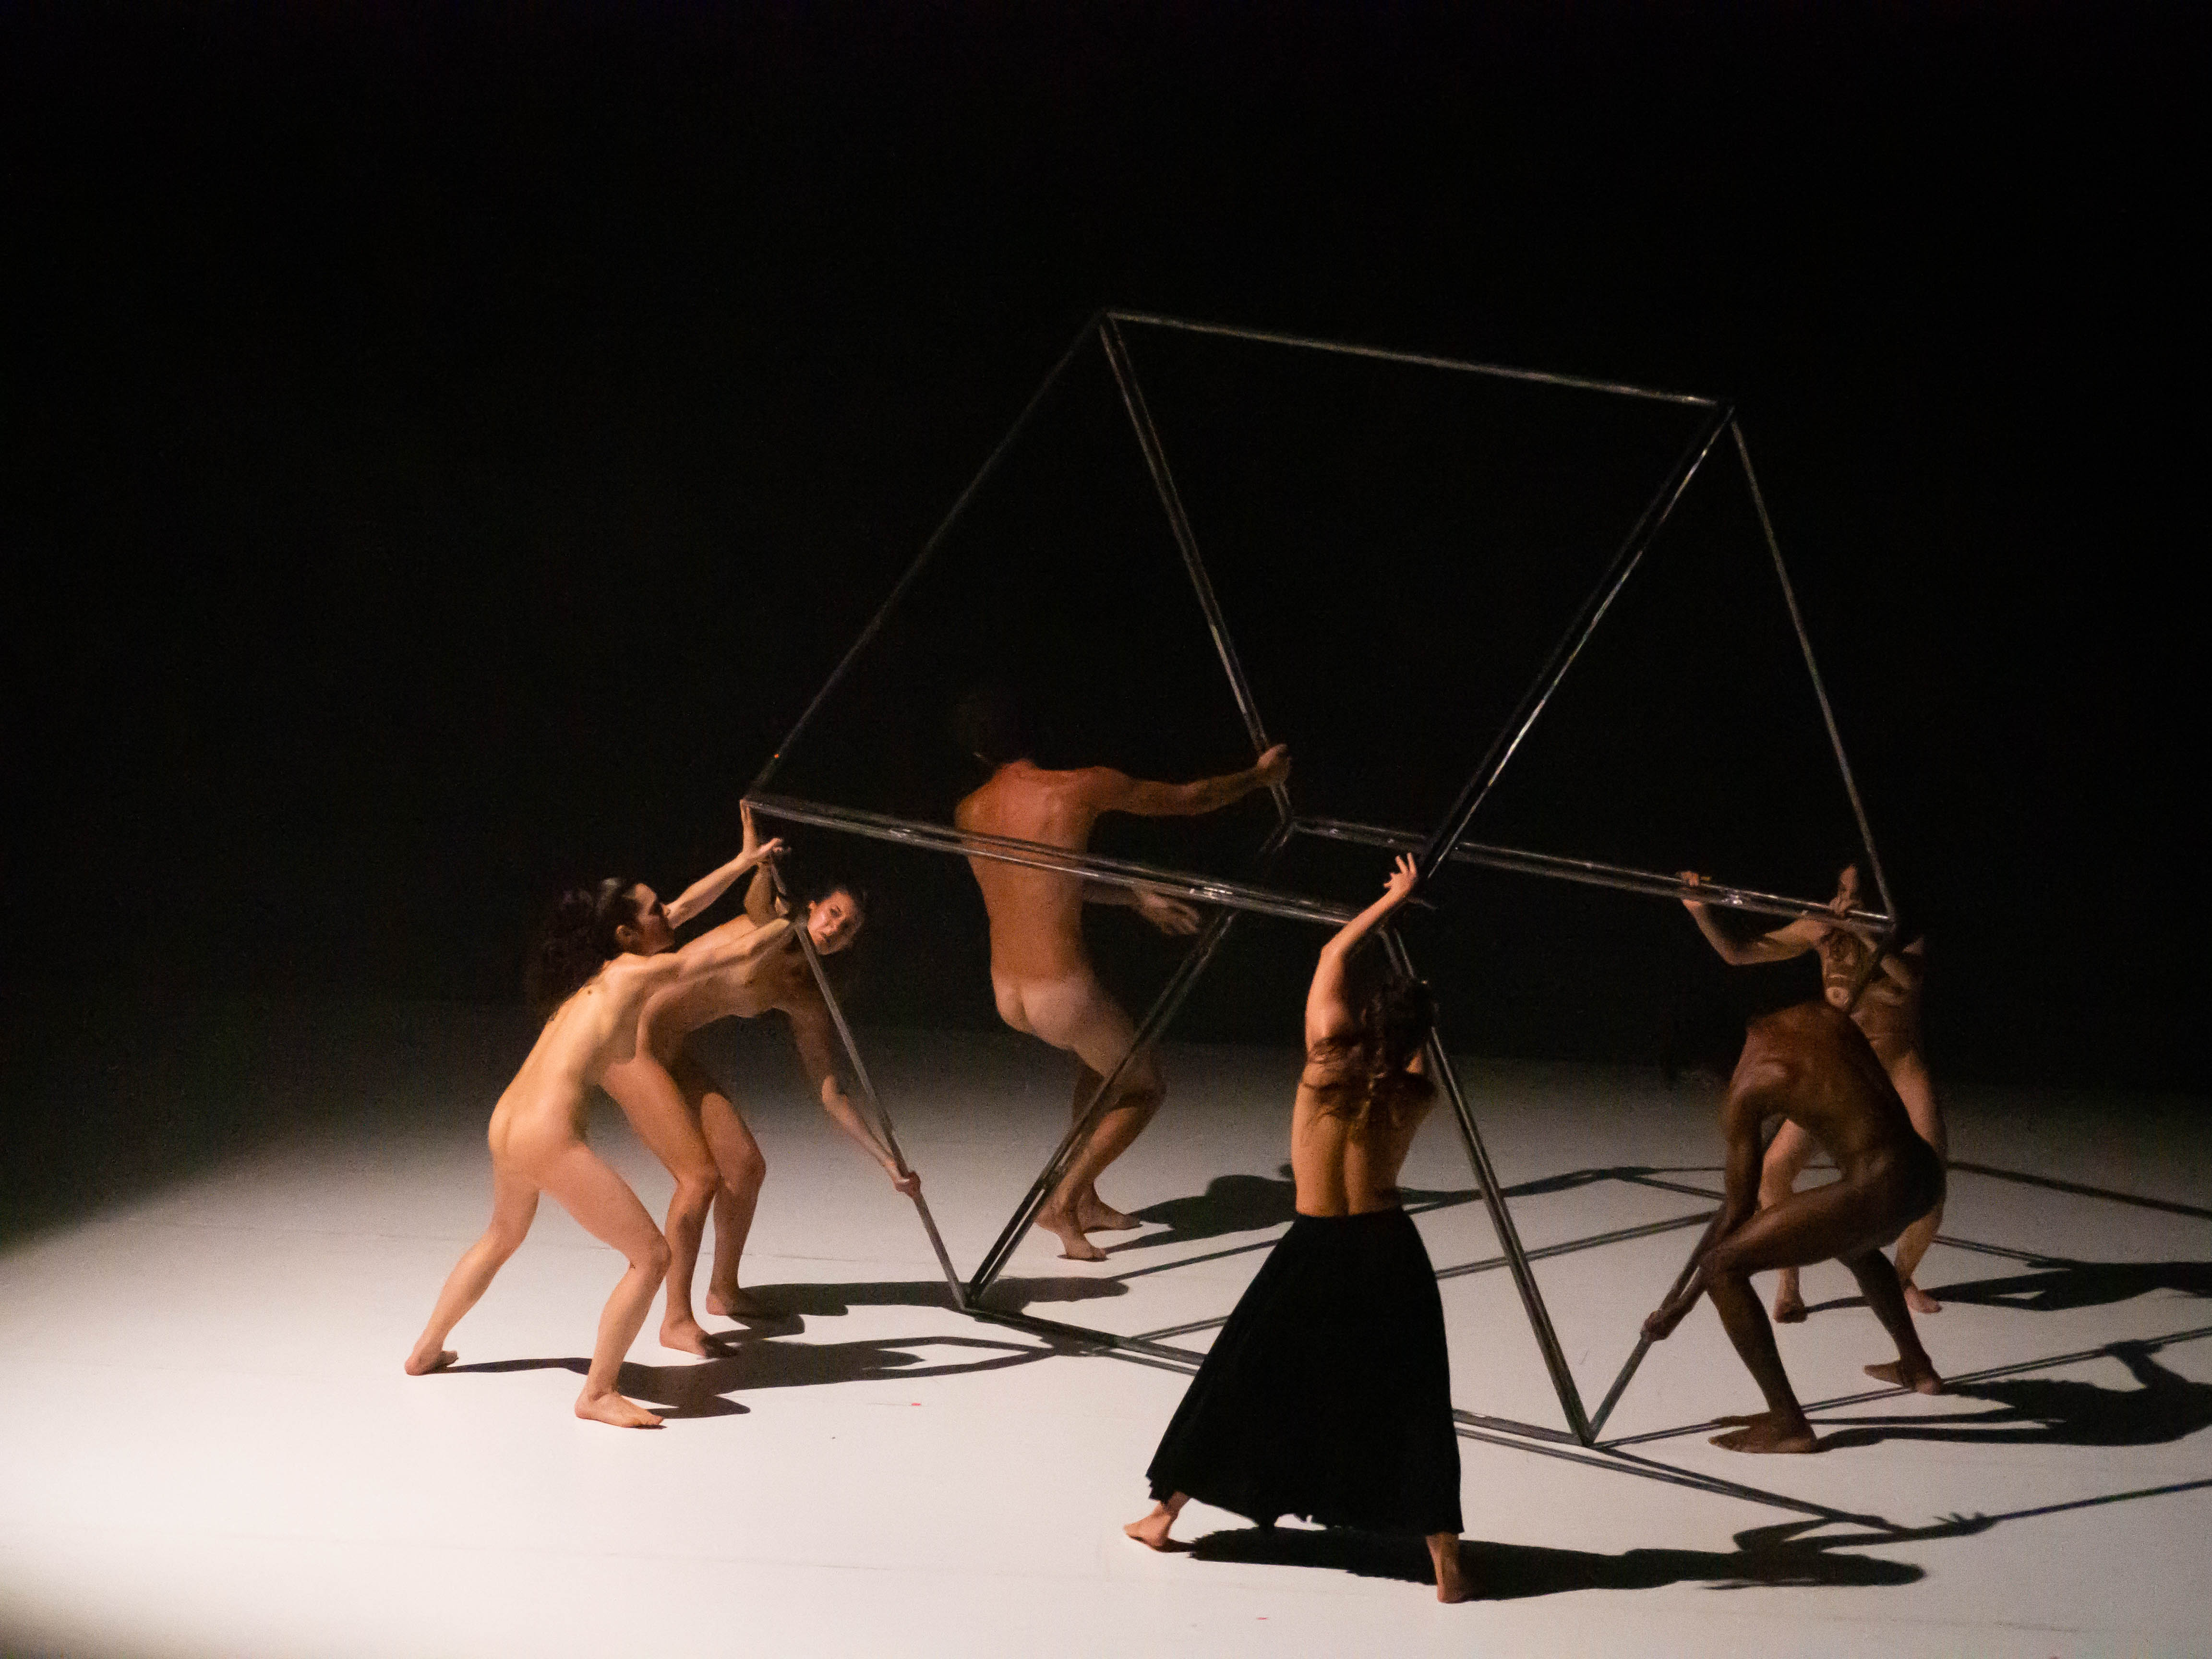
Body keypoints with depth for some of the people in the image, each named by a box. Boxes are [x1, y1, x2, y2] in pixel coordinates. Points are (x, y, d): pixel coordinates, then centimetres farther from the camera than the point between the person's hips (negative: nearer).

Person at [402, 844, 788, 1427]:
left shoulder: (599, 967, 16)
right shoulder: (638, 973, -7)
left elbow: (684, 908, 29)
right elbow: (743, 948, -2)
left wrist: (742, 863, 35)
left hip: (506, 1124, 10)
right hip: (549, 1137, -10)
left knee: (503, 1237, 37)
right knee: (651, 1255, -4)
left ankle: (426, 1350, 51)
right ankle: (597, 1394, 0)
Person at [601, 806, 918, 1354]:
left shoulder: (805, 1002, 6)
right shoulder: (773, 930, -13)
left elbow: (832, 1094, 10)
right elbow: (759, 895, -38)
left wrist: (890, 1163, 7)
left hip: (671, 1055, 9)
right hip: (628, 1041, -8)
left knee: (747, 1166, 9)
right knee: (701, 1175, -14)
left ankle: (723, 1291, 32)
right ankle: (676, 1320, -1)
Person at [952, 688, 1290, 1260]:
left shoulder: (968, 815, 4)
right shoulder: (1079, 790, -12)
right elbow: (1188, 799, 1)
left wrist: (1136, 897, 27)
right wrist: (1260, 776, 19)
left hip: (1006, 997, 6)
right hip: (1063, 996, -6)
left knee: (1103, 1052, 34)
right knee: (1145, 1089, 20)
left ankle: (1086, 1198, 34)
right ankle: (1063, 1202, 5)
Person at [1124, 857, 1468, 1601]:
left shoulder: (1326, 1057, -8)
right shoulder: (1417, 1095, -6)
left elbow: (1333, 954, 6)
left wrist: (1391, 899, 14)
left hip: (1314, 1250, 0)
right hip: (1390, 1252, 0)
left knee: (1239, 1379, 14)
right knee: (1411, 1406, 4)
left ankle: (1164, 1515, 25)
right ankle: (1446, 1566, 2)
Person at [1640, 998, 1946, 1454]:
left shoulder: (1745, 1088, -4)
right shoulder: (1824, 1015, 12)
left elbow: (1739, 1211, 0)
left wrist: (1682, 1303, 10)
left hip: (1877, 1192, -8)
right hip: (1926, 1172, 8)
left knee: (1724, 1267, -3)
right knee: (1850, 1241, 41)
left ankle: (1788, 1424, -3)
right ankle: (1918, 1367, 56)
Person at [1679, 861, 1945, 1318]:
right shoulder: (1822, 927, -2)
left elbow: (1910, 976, -28)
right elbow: (1736, 954, -4)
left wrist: (1859, 928, -35)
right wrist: (1700, 911, -17)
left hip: (1901, 1068, -1)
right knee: (1774, 1172, -16)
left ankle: (1903, 1279, 15)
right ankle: (1788, 1283, 5)